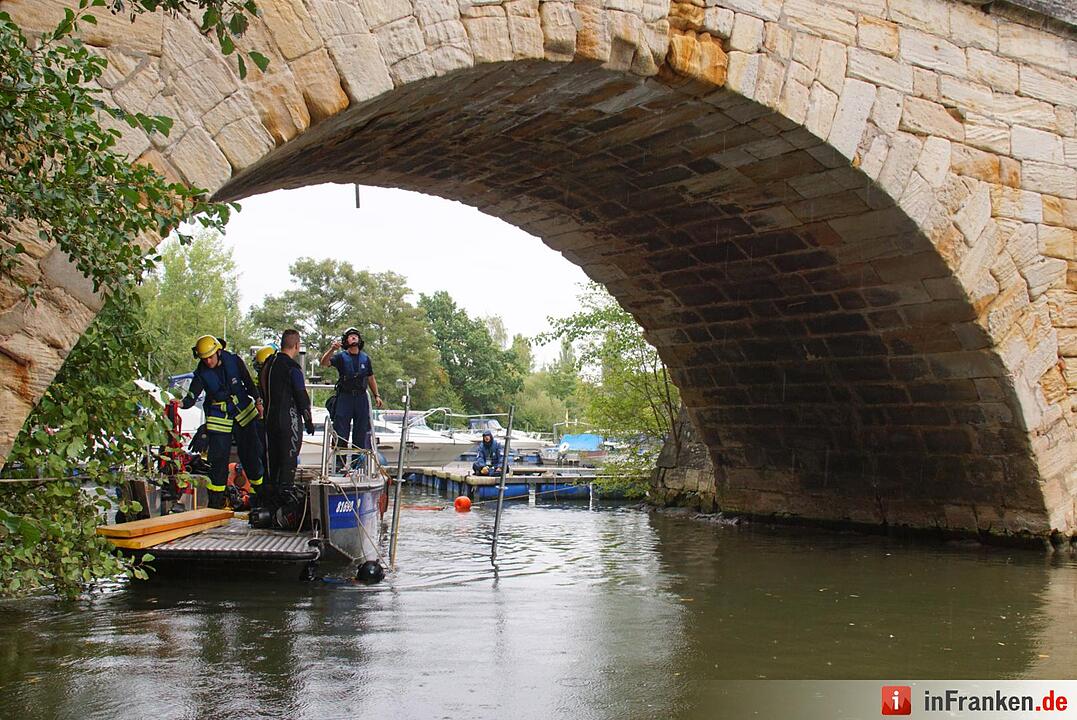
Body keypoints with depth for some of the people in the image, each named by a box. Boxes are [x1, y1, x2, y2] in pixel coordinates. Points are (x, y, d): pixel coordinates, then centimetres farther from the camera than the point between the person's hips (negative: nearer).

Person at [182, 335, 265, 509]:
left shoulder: (234, 361, -10)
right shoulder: (201, 374, -13)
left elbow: (248, 382, 4)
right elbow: (192, 397, -22)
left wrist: (258, 402, 5)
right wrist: (182, 403, -42)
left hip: (243, 413, 1)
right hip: (219, 419, -1)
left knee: (251, 452, 6)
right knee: (218, 457, -6)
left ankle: (258, 491, 23)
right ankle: (215, 500, 4)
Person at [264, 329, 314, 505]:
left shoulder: (269, 364, 10)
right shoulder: (292, 367, -14)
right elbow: (301, 396, -13)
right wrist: (308, 420, -6)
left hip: (270, 418, 8)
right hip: (289, 418, -8)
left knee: (274, 457, 14)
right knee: (289, 458, -3)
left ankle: (272, 494, 19)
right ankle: (285, 494, -4)